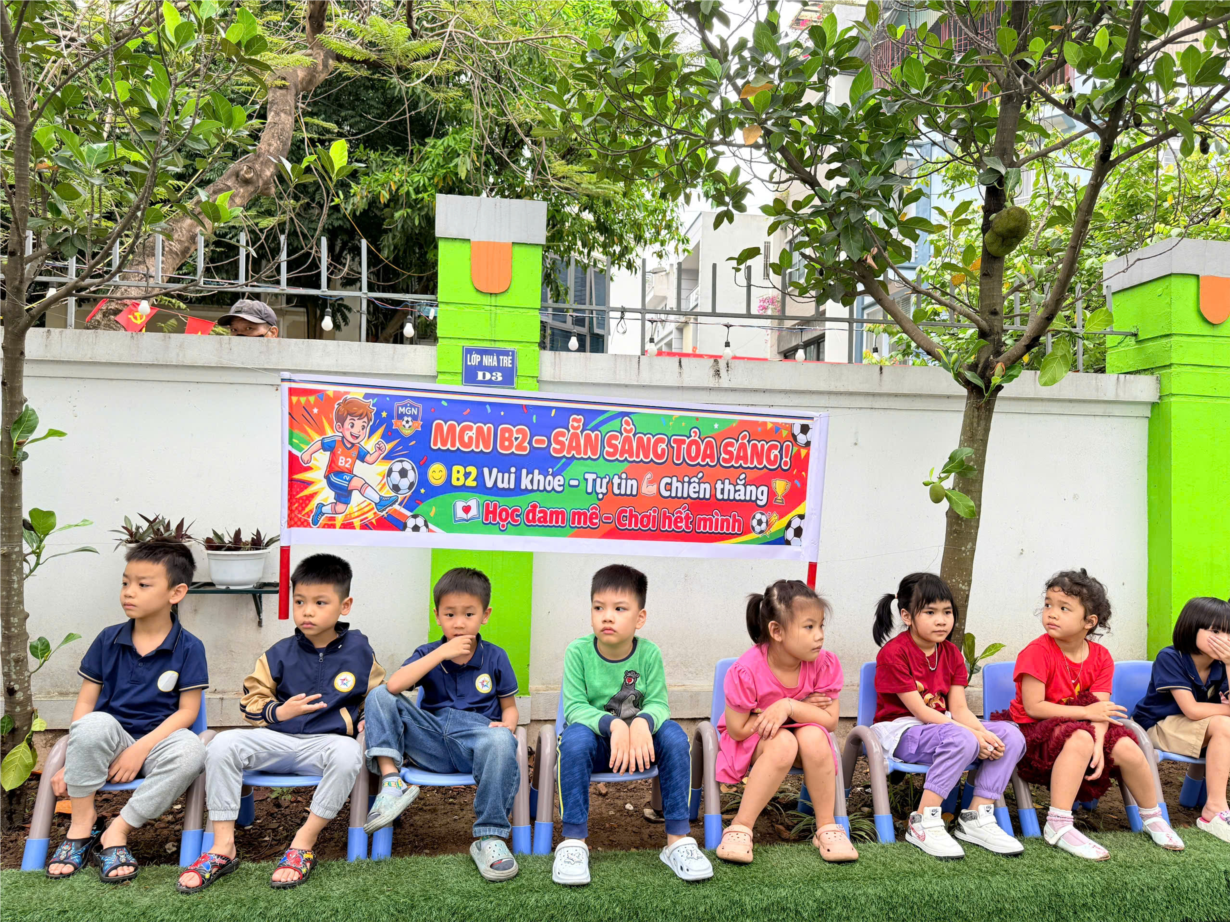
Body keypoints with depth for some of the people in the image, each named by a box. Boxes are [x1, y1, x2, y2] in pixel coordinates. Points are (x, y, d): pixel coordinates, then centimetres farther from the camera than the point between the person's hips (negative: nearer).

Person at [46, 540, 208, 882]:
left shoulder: (189, 648, -5)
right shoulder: (108, 640, 2)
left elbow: (187, 711, -6)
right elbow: (85, 702, 2)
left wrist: (141, 749, -17)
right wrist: (72, 761, -8)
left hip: (157, 741, -1)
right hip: (111, 741, 2)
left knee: (191, 750, -35)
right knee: (94, 724, -33)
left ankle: (117, 831, -17)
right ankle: (81, 825, -13)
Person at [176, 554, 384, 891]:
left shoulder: (359, 651, 2)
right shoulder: (280, 654, 5)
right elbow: (251, 700, 10)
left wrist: (367, 723, -7)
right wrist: (280, 712, -8)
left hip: (328, 742, -2)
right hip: (278, 739, 3)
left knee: (348, 754, -37)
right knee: (223, 744, -22)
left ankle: (304, 843, -22)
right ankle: (223, 847, -15)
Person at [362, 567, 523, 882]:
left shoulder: (494, 657, 11)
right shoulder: (428, 654, 11)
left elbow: (509, 706, 15)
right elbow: (394, 685, -9)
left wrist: (507, 725, -10)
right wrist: (441, 653, -11)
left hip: (475, 737, -2)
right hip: (432, 741, 2)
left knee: (500, 742, -39)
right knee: (380, 696, -9)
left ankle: (490, 838, -25)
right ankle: (391, 780, -21)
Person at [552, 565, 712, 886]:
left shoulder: (649, 653, -9)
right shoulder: (578, 652, -13)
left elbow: (658, 703, -13)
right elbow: (574, 707, -18)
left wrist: (641, 722, -38)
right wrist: (613, 725, -37)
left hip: (640, 742, 2)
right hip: (596, 743, -1)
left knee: (674, 736, -27)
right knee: (575, 737, -34)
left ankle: (678, 838, -16)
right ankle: (573, 841, -23)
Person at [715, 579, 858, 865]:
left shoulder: (824, 664, -16)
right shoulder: (747, 671, -27)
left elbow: (830, 721, -15)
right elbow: (737, 730, -23)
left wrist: (790, 707, -33)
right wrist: (805, 708, -20)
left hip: (807, 740, 3)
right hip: (751, 743, -3)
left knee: (813, 736, -31)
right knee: (783, 743, -35)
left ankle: (826, 828, -14)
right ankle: (739, 829, -24)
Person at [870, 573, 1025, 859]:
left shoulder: (951, 653, 9)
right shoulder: (893, 652, -14)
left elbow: (960, 709, 1)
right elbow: (920, 711, -17)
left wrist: (984, 732, -22)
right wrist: (974, 734, -24)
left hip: (943, 726, 8)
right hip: (901, 732, -8)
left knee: (1011, 735, -12)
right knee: (961, 740, -36)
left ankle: (976, 817, -9)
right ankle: (923, 823, -27)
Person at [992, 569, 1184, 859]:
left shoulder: (1100, 656, -2)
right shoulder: (1038, 651, -18)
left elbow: (1100, 709, -7)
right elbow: (1033, 707, -21)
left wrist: (1098, 746, -24)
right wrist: (1086, 712, -19)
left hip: (1082, 730, 6)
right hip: (1033, 731, -6)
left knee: (1126, 747, -15)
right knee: (1079, 739, -34)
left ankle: (1153, 818, 15)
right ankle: (1057, 826, -32)